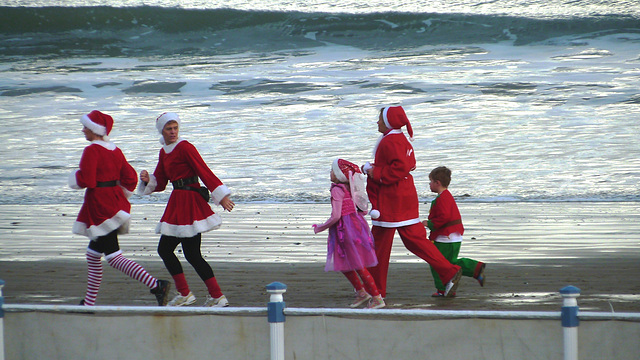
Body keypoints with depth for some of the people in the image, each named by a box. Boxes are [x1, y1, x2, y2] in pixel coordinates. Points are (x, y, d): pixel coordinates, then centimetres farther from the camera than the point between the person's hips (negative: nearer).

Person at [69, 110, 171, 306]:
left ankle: (156, 285, -24)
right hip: (116, 202, 9)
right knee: (93, 254, 18)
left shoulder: (91, 151, -14)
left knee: (113, 256, -11)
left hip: (100, 207, -9)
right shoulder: (115, 150, 10)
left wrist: (76, 177, 0)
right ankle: (89, 303, 23)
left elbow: (87, 181, -21)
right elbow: (130, 178, 11)